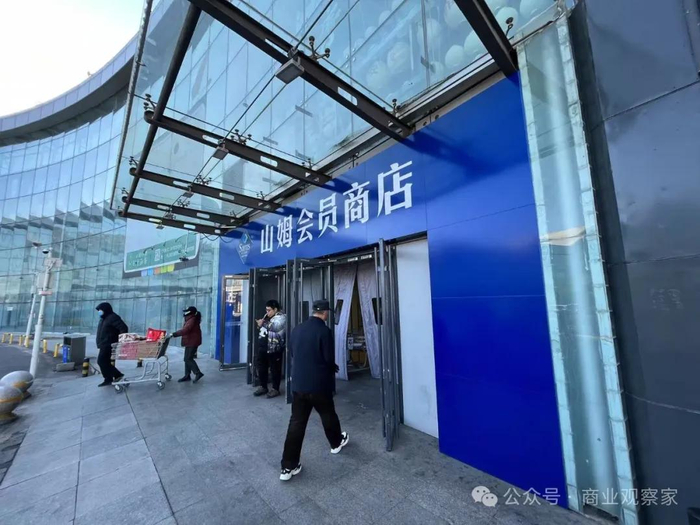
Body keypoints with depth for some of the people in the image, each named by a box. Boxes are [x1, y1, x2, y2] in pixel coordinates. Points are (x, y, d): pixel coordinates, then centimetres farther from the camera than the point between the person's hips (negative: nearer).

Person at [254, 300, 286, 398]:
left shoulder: (281, 317, -12)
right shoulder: (267, 317, 15)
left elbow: (275, 327, -28)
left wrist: (263, 323, -19)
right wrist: (260, 326, 3)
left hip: (274, 349, -8)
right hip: (263, 347, 8)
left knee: (275, 369, 4)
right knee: (261, 368, 16)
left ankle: (275, 389, 18)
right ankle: (263, 387, 32)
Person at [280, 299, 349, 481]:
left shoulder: (297, 329, 1)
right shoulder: (324, 331, -19)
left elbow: (292, 353, 10)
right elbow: (329, 358, -16)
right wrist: (334, 368, 6)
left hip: (298, 382, 5)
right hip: (319, 383, -4)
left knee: (296, 422, 11)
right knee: (328, 415, 20)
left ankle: (288, 466, 17)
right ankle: (337, 442, 44)